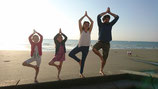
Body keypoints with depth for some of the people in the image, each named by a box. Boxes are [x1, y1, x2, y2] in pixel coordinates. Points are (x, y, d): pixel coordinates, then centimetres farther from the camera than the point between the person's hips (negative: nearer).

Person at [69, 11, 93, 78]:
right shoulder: (81, 30, 2)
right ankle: (79, 61, 11)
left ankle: (81, 73, 21)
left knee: (83, 60, 7)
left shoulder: (89, 31, 5)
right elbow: (79, 21, -4)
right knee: (70, 54, -14)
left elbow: (92, 22, 1)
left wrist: (87, 16, 7)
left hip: (86, 47, 1)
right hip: (80, 46, 0)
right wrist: (84, 15, 5)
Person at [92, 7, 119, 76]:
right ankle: (101, 56, -3)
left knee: (104, 59, 2)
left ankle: (101, 71, 22)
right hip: (100, 42, -2)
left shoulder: (110, 24, 11)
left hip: (107, 44, 2)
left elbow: (117, 17, 8)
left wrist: (109, 12, 9)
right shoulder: (100, 24, 4)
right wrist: (106, 12, -1)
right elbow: (98, 16, -12)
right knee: (94, 49, -34)